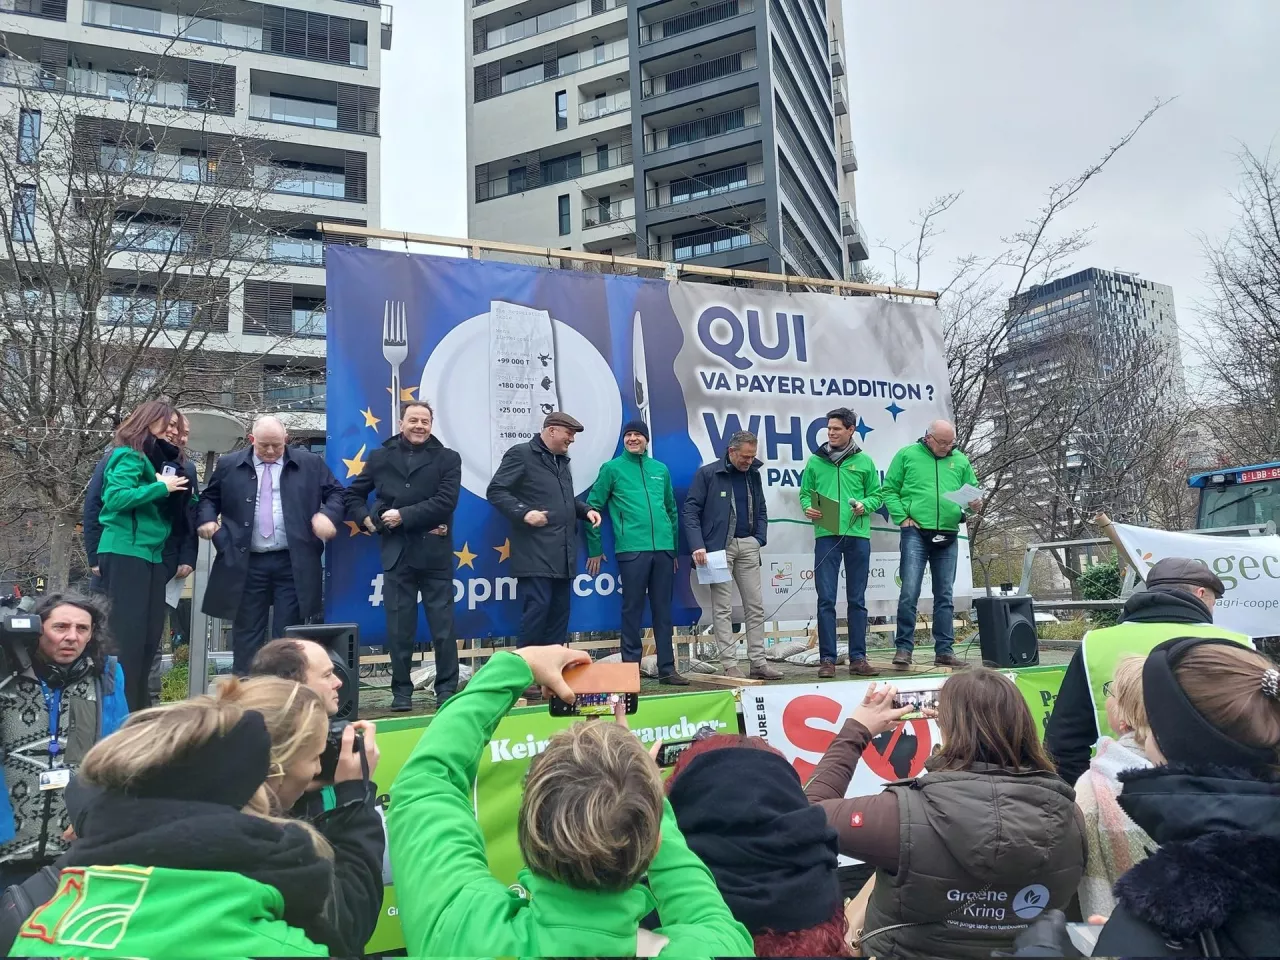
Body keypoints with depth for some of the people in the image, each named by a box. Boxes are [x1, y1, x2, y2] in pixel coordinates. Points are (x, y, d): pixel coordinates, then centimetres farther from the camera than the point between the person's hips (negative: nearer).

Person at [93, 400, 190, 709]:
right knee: (127, 634, -7)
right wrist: (160, 487, -15)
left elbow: (174, 508, 18)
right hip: (126, 553, -8)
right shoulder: (129, 456, -6)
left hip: (151, 553, 8)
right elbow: (116, 497, -19)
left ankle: (139, 707, 16)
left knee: (149, 634, 8)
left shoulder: (162, 459, 17)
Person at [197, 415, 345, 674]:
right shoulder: (229, 465, 8)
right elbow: (210, 497, 20)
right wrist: (207, 519, 0)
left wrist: (328, 514, -12)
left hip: (293, 563, -1)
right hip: (246, 563, 1)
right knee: (247, 632, 7)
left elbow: (336, 493, 8)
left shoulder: (311, 463, 5)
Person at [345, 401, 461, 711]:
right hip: (396, 554, 2)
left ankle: (447, 688, 13)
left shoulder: (447, 458, 2)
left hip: (434, 554, -2)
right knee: (399, 627, 6)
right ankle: (401, 690, 17)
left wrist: (404, 516, -14)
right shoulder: (380, 457, 11)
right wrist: (367, 519, 0)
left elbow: (445, 501, -10)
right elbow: (353, 494, 18)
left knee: (443, 625, 3)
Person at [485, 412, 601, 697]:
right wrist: (524, 513, -22)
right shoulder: (521, 454, -4)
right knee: (537, 608, -12)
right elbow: (495, 491, -10)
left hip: (562, 553, 8)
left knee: (559, 612, 9)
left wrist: (586, 510, 10)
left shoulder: (562, 461, 21)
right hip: (535, 553, -8)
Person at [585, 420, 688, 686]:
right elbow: (593, 507, 3)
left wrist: (674, 547, 19)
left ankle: (667, 668, 15)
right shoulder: (612, 468, 3)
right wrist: (595, 549, 3)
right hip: (632, 549, -4)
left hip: (663, 549, 4)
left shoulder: (661, 469, 15)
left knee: (663, 610, 8)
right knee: (633, 610, 0)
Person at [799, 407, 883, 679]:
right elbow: (805, 493, 12)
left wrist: (864, 506, -9)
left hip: (858, 535, 1)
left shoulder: (864, 461, 9)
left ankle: (858, 658, 14)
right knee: (826, 600, -3)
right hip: (826, 535, -1)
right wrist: (808, 508, -8)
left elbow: (876, 495, 11)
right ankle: (827, 659, 3)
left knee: (857, 600, 7)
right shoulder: (815, 461, 8)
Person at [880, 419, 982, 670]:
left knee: (945, 596, 9)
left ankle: (944, 650, 15)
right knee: (910, 592, -11)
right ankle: (903, 649, -3)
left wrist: (975, 505, -5)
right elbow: (889, 490, 3)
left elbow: (973, 490, 18)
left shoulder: (960, 460, 12)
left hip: (948, 536, 4)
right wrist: (903, 517, -8)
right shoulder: (908, 455, 3)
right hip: (916, 533, -4)